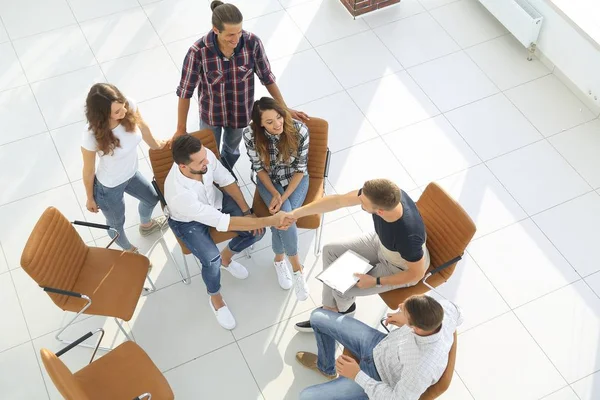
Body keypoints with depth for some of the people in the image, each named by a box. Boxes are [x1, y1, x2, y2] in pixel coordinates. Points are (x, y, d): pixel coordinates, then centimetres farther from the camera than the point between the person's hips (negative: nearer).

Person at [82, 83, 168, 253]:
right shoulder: (92, 137, -40)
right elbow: (88, 171, -20)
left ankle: (146, 225, 71)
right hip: (109, 187, -5)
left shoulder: (129, 106, -28)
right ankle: (128, 250, 62)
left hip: (131, 174, 6)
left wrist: (156, 144, 16)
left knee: (152, 198, 34)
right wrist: (90, 198, -3)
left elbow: (142, 127, -3)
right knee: (116, 223, 26)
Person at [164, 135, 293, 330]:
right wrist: (270, 221, -45)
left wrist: (247, 211, -13)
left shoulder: (205, 155, -30)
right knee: (212, 261, -26)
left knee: (256, 232, -7)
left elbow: (226, 180, -8)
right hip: (189, 221, -5)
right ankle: (215, 298, 8)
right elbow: (223, 223, -43)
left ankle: (226, 257, 25)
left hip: (215, 201, 5)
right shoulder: (178, 194, -44)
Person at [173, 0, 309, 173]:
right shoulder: (198, 51, -32)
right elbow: (185, 91, -20)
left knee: (232, 150, 30)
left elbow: (267, 77, -10)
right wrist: (181, 129, -12)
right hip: (210, 114, -2)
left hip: (240, 112, 2)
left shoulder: (253, 43, -27)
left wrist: (285, 109, -3)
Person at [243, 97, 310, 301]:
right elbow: (259, 168, -10)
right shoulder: (251, 135, -25)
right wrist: (274, 193, -21)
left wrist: (284, 197, -23)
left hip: (295, 179, 0)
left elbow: (300, 168, -16)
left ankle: (279, 258, 4)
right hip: (269, 180, 0)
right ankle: (297, 267, -5)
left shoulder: (300, 130, -27)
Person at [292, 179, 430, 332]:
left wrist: (375, 282, -20)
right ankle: (330, 310, 16)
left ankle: (344, 307, 31)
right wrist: (296, 213, -12)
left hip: (400, 268, -6)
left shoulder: (408, 236, -45)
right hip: (382, 242, 6)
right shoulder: (384, 194, -29)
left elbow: (418, 273, -26)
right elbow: (338, 200, -16)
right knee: (331, 251, 2)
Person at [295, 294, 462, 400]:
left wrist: (357, 375, -23)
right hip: (380, 345, 6)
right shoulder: (446, 307, -29)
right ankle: (325, 366, 44)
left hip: (378, 377, -6)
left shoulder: (424, 367, -44)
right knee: (318, 317, 12)